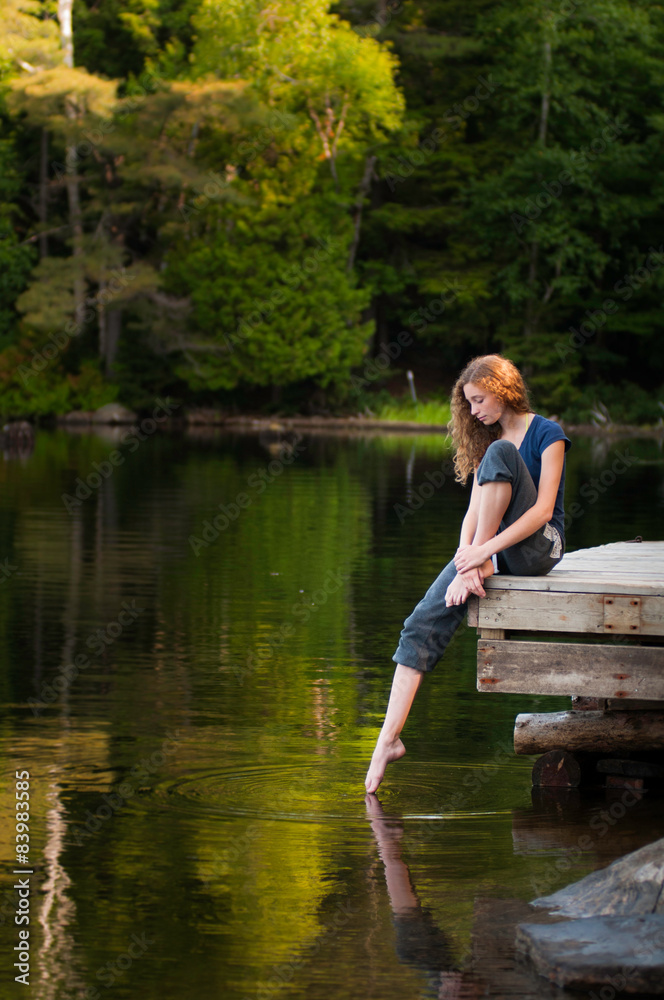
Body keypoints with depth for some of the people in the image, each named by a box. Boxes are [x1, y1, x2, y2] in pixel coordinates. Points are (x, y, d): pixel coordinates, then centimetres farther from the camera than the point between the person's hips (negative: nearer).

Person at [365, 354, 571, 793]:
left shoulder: (546, 434, -3)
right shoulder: (486, 440, 17)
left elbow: (544, 509, -14)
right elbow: (474, 510, 7)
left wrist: (483, 551, -23)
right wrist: (465, 556, -14)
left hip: (539, 547, -6)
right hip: (491, 549, 6)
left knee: (499, 454, -27)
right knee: (423, 626, -18)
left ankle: (480, 566, -24)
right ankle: (389, 740, -21)